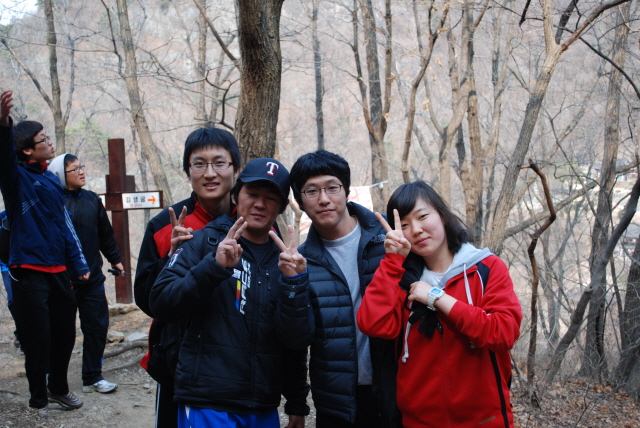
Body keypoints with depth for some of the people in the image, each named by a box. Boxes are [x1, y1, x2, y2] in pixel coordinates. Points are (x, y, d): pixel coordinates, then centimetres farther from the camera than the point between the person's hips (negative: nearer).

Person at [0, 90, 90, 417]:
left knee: (65, 333, 15)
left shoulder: (51, 179, 13)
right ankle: (38, 399, 17)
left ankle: (58, 388, 34)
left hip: (58, 269, 7)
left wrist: (79, 265, 14)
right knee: (38, 338, 0)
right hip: (29, 271, -7)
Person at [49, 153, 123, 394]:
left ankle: (92, 378, 22)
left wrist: (114, 259, 22)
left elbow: (106, 233, 18)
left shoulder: (92, 200, 9)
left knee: (97, 327, 9)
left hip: (92, 278, 5)